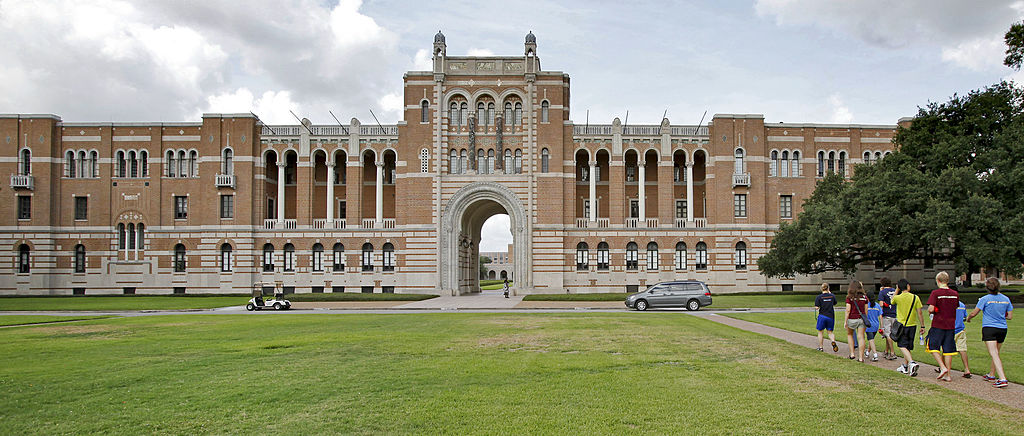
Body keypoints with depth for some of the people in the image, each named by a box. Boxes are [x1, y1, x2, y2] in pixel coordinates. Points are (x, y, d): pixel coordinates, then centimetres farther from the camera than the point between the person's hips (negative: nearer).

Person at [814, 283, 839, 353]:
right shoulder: (832, 296, 0)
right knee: (830, 332, 12)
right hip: (831, 316, 2)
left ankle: (821, 347, 16)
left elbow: (816, 308, -15)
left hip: (822, 316, -2)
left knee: (820, 332, 11)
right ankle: (833, 341, -17)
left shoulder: (819, 297, -9)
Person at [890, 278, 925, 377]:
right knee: (907, 346, 14)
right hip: (912, 325, 3)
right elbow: (920, 313, -3)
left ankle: (912, 362, -24)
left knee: (902, 346, -1)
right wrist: (922, 326, 4)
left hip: (901, 324, -3)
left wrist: (897, 290, 18)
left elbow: (892, 301, 17)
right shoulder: (915, 298, -4)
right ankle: (905, 367, 24)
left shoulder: (897, 298, -8)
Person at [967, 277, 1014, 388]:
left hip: (989, 328, -6)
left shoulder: (985, 299, -9)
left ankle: (1002, 379, -22)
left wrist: (968, 318, 16)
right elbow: (1010, 316, 10)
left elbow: (973, 313, -5)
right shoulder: (1006, 299, 4)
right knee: (996, 353, 20)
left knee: (994, 354, -11)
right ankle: (991, 375, 33)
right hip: (1002, 329, 6)